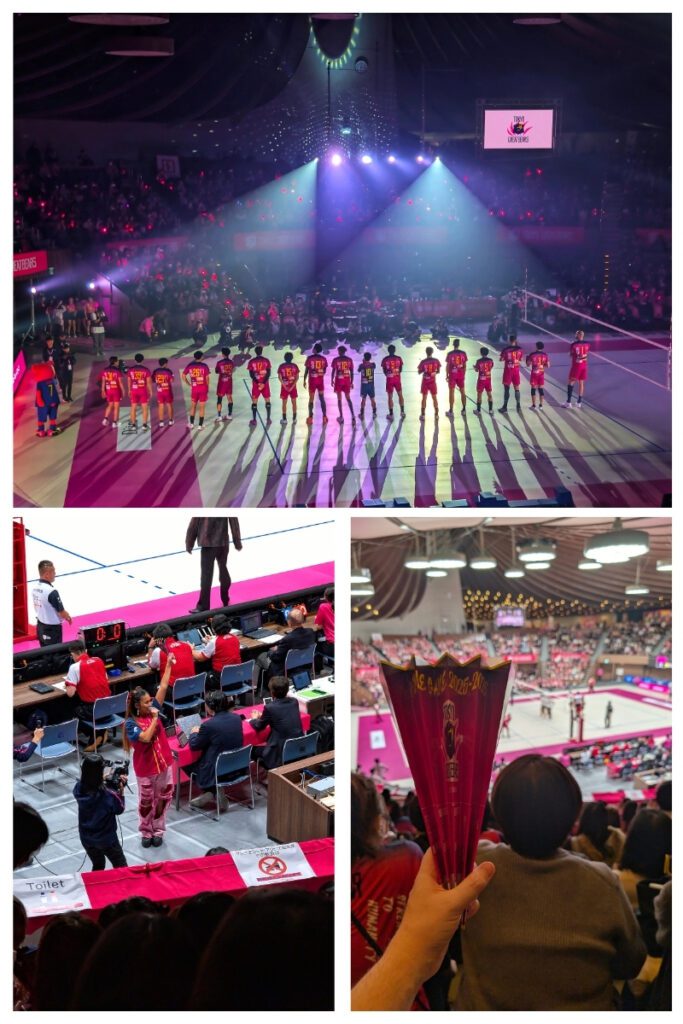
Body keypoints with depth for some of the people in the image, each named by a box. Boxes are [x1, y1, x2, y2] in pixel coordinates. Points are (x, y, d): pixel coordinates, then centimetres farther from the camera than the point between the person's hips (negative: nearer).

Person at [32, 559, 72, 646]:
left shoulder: (34, 587, -2)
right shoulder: (51, 592, -26)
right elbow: (61, 612, -17)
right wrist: (69, 618, 3)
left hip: (40, 625, 8)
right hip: (52, 628, -8)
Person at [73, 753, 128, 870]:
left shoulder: (79, 789, -15)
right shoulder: (108, 794, -28)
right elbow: (120, 810, -11)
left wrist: (103, 782, -3)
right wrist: (121, 791, -8)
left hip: (86, 839, 5)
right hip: (107, 839, -5)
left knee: (98, 867, 27)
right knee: (122, 869, 13)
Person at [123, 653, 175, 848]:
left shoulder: (153, 708, -5)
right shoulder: (131, 723, -17)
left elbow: (163, 687, -7)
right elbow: (146, 737, -30)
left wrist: (169, 664, -12)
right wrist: (154, 718, -24)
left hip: (163, 763, 4)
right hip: (145, 768, -4)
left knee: (163, 798, 13)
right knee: (146, 801, 12)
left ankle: (158, 831, 29)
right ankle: (146, 832, 29)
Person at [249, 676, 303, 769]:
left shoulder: (270, 708, -15)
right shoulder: (294, 702, 2)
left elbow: (259, 727, 2)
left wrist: (254, 718, 23)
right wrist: (264, 716, 28)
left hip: (281, 754, -7)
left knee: (254, 750, 17)